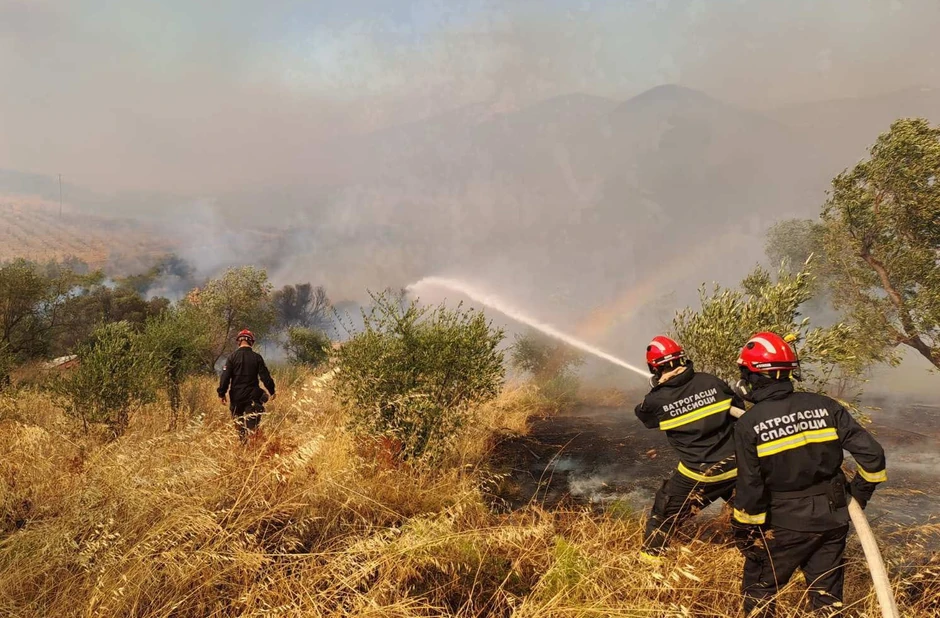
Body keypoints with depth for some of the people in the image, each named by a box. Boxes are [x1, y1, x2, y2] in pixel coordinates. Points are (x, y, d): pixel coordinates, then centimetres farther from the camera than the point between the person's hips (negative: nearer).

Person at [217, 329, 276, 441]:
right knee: (252, 425, 1)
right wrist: (272, 391, 8)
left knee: (239, 425, 15)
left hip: (236, 396, 1)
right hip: (252, 397, 0)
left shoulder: (233, 357, -4)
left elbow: (225, 376, -6)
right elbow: (265, 376, -1)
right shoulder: (257, 357, -3)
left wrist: (222, 393, 1)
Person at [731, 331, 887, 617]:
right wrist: (860, 493, 11)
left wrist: (744, 532, -1)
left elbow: (750, 488, -14)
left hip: (786, 524, -4)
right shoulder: (824, 406, -6)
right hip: (832, 518, 4)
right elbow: (872, 454, -6)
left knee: (758, 589, 16)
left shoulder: (749, 424, -16)